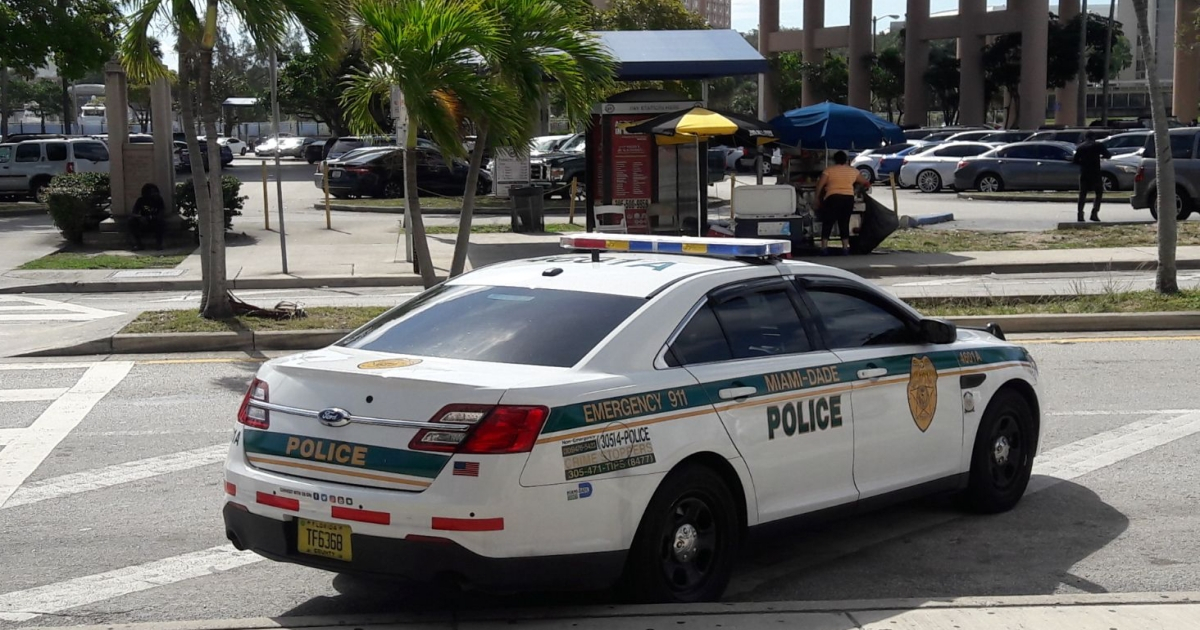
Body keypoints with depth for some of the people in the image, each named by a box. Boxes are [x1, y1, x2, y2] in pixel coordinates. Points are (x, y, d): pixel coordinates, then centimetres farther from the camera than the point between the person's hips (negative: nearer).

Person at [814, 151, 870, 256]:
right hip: (848, 198, 3)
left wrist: (817, 199, 8)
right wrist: (867, 185, 45)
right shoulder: (853, 171, 13)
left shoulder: (829, 170, 5)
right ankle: (845, 248, 7)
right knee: (844, 223, 10)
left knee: (827, 223, 2)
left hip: (833, 198, -3)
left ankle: (824, 248, -3)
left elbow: (819, 185, -1)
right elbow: (865, 183, 23)